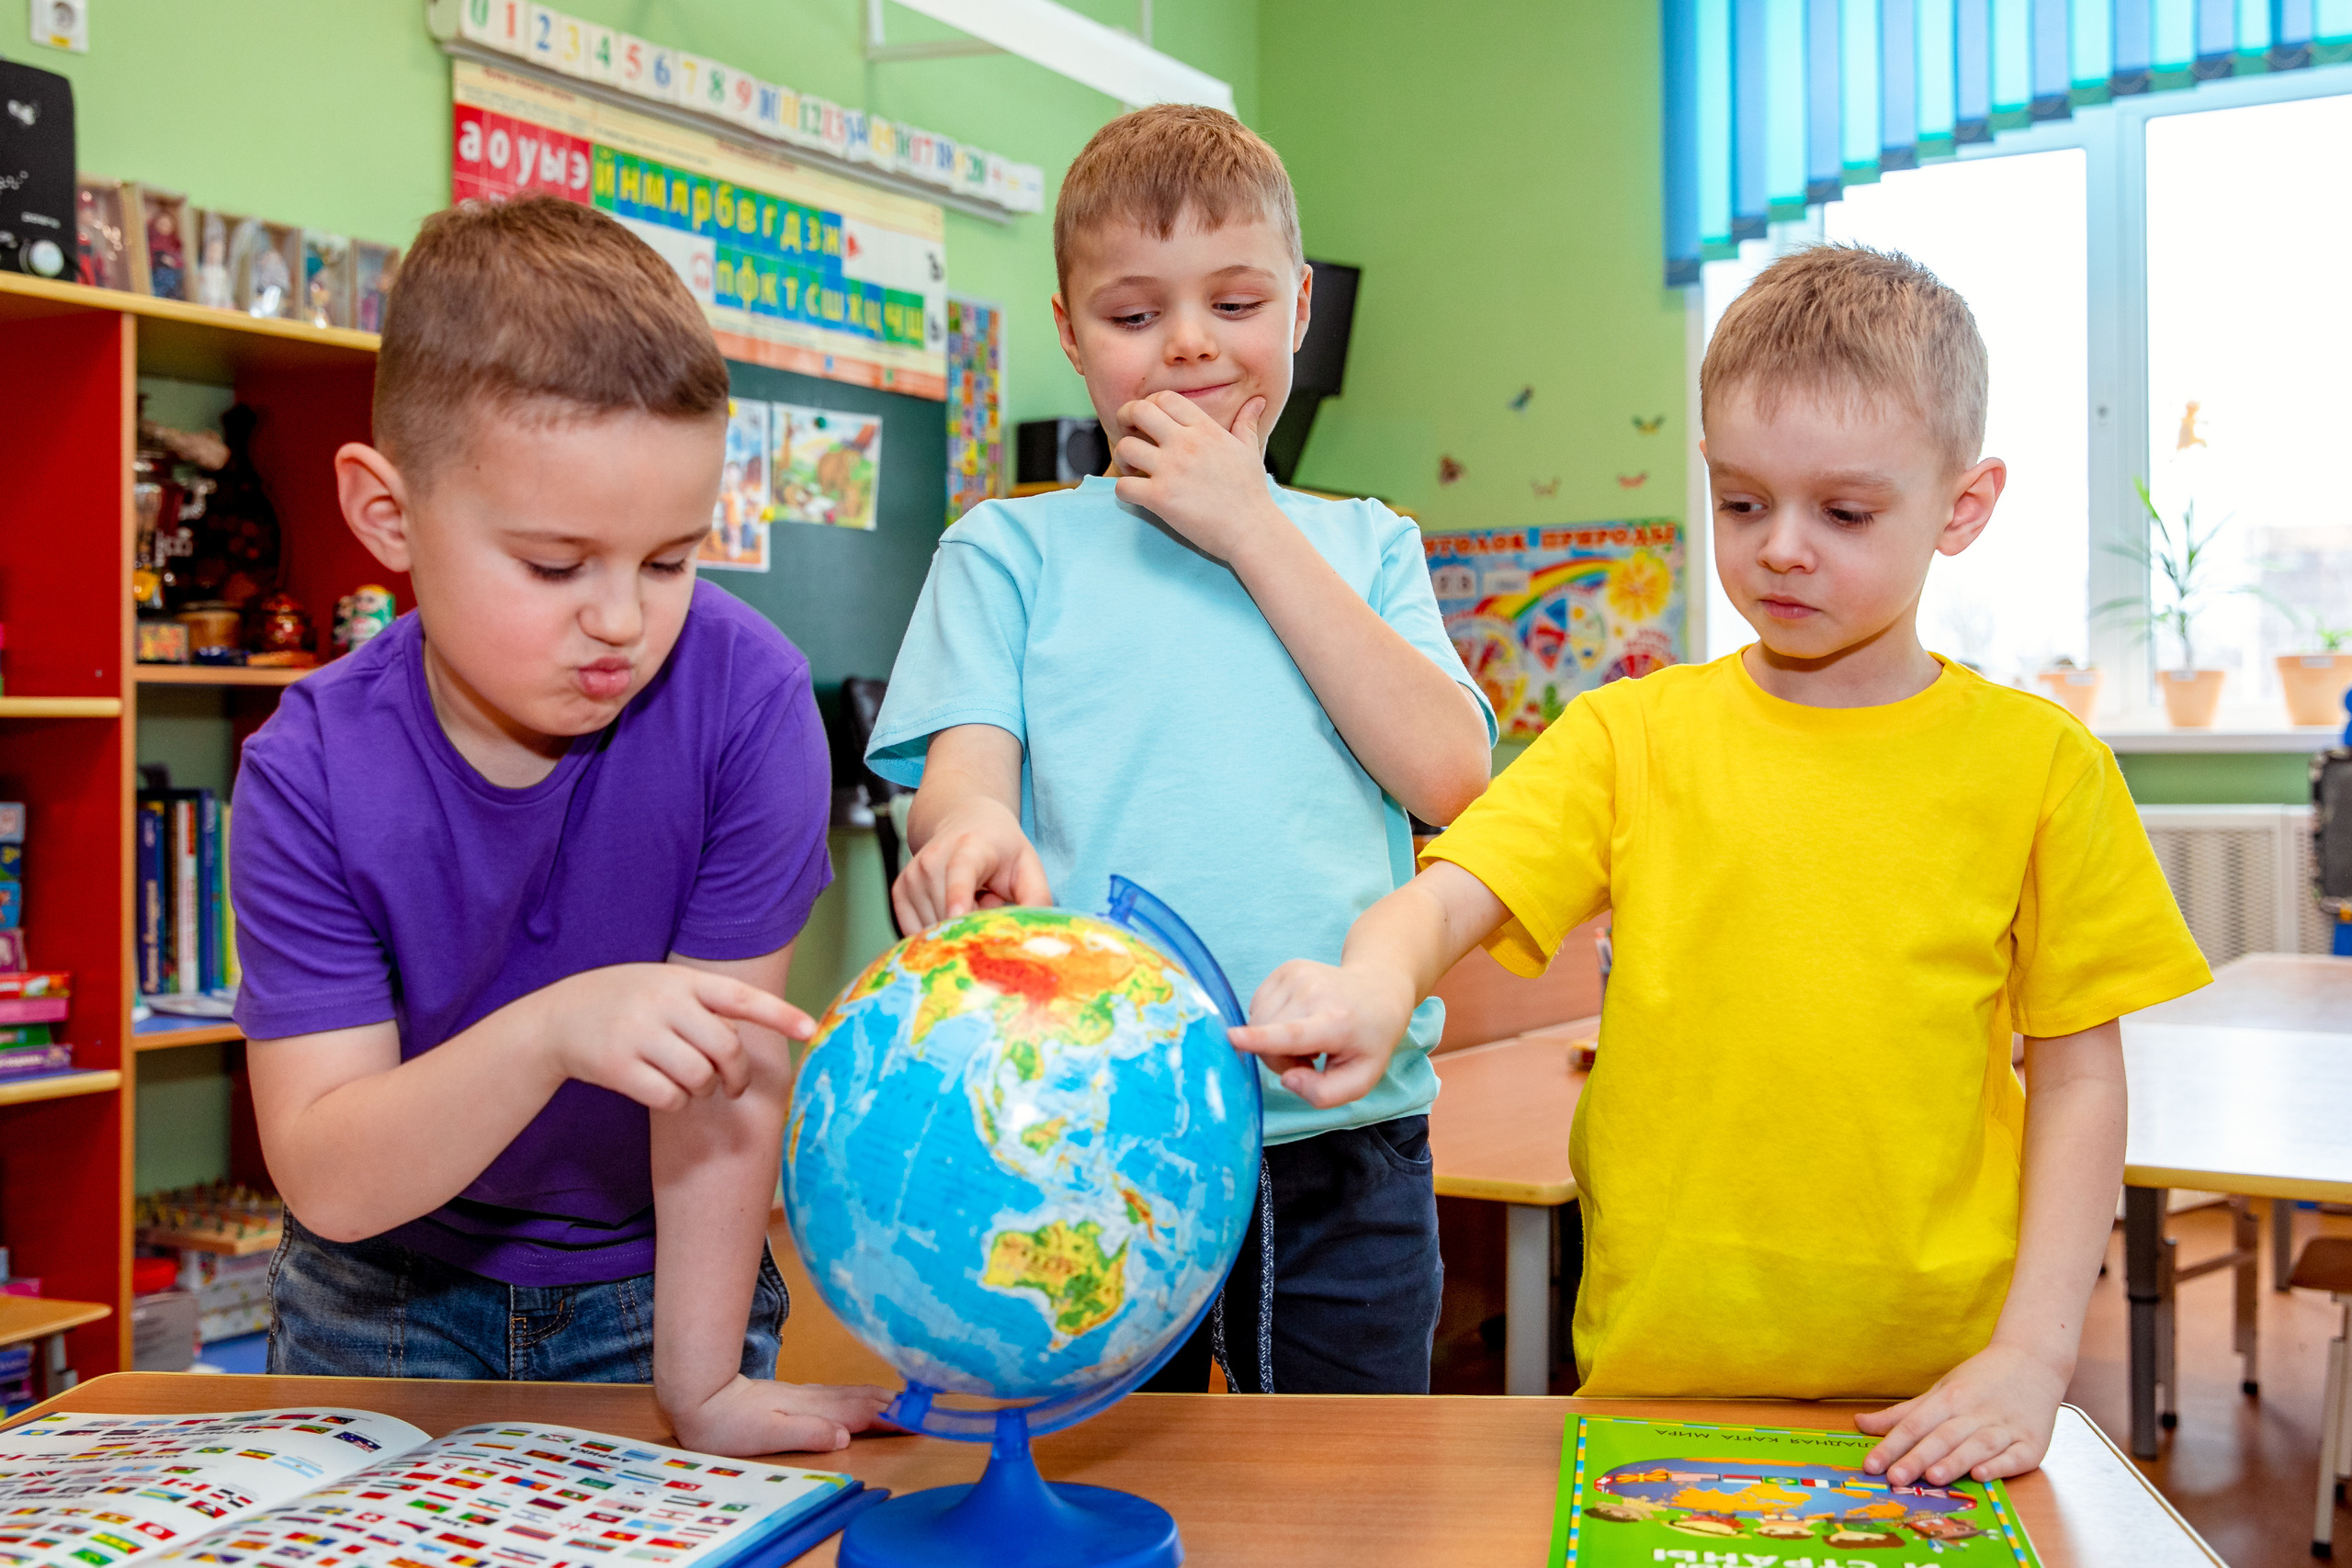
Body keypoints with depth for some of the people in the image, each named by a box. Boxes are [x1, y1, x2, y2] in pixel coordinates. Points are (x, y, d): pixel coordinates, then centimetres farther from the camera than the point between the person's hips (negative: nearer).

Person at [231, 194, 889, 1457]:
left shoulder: (745, 698, -26)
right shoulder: (309, 775, -23)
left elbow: (728, 1066, -22)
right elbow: (330, 1181, -26)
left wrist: (702, 1381, -17)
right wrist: (551, 1032, -43)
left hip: (653, 1276, 0)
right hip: (390, 1291, 1)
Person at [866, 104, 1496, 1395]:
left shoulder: (1362, 546, 12)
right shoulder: (1009, 549, 8)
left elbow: (1446, 774, -3)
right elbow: (959, 769, -4)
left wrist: (1252, 528, -4)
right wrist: (972, 829, -30)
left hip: (1346, 1135, 2)